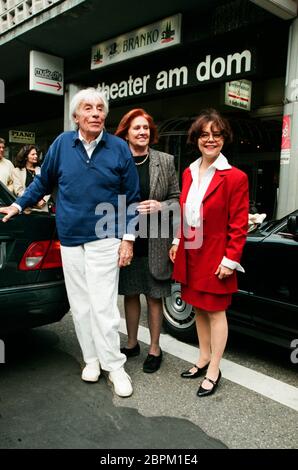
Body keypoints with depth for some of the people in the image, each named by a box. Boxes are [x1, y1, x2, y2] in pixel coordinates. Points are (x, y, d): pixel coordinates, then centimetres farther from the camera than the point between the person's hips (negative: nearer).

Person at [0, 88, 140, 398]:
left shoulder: (119, 148, -2)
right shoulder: (62, 144, 2)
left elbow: (131, 197, 0)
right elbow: (43, 181, 15)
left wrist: (128, 238, -4)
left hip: (104, 239, -3)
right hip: (70, 239, 3)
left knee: (103, 306, -4)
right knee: (80, 305, 10)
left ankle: (114, 366, 12)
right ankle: (91, 358, 27)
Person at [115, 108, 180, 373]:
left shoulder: (165, 161, 0)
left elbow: (177, 198, 3)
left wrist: (160, 206, -16)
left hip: (155, 242, -1)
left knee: (154, 297, 8)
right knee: (130, 295, 15)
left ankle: (155, 349, 25)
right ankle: (132, 344, 34)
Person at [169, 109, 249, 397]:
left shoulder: (235, 177, -12)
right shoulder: (189, 173, 8)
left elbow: (238, 225, -12)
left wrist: (230, 260, -14)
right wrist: (177, 242, 8)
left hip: (215, 258, -6)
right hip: (190, 255, 6)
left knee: (216, 311, 6)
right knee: (198, 308, 16)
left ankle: (214, 371, 21)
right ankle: (203, 359, 33)